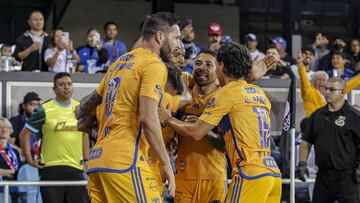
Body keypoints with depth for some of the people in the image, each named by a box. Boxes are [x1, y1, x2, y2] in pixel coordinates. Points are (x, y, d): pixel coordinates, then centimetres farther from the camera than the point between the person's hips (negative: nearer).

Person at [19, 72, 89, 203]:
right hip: (51, 168, -4)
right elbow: (24, 134, 2)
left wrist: (86, 160, 19)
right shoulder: (44, 110, -3)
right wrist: (30, 160, -1)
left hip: (76, 167, 4)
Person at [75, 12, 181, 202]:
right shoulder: (154, 64, -5)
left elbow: (91, 101, 31)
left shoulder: (120, 62, 21)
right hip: (125, 161, -9)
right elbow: (148, 118, -15)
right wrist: (165, 163, -10)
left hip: (98, 159, 9)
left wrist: (84, 116, 50)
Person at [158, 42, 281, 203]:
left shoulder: (228, 92, -2)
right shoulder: (259, 93, 19)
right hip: (273, 173, 8)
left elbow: (196, 133, -2)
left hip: (250, 174, -7)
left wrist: (168, 119, 12)